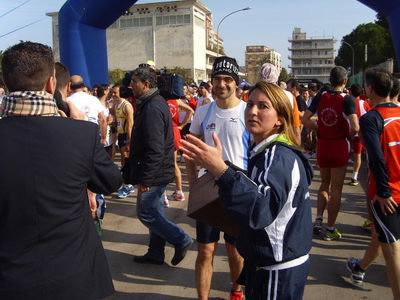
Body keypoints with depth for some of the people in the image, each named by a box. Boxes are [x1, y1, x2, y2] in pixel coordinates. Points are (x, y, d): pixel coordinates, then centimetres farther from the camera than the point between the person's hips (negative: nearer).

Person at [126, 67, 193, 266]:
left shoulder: (152, 108, -21)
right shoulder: (154, 103, 12)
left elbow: (155, 149, -27)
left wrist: (145, 178, -22)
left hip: (154, 173, -10)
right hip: (158, 172, 10)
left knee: (146, 213, 0)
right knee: (153, 212, 16)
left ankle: (181, 240, 9)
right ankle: (156, 253, 27)